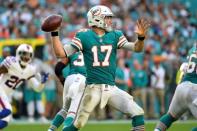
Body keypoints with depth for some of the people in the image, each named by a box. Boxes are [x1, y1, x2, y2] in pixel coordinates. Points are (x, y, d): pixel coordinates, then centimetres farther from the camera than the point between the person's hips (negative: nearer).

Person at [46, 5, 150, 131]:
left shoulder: (115, 36, 8)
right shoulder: (84, 36, 0)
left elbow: (136, 48, 0)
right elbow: (61, 53, -2)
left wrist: (141, 37, -20)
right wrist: (54, 33, -10)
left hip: (111, 88, 3)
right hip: (93, 88, -3)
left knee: (137, 113, -10)